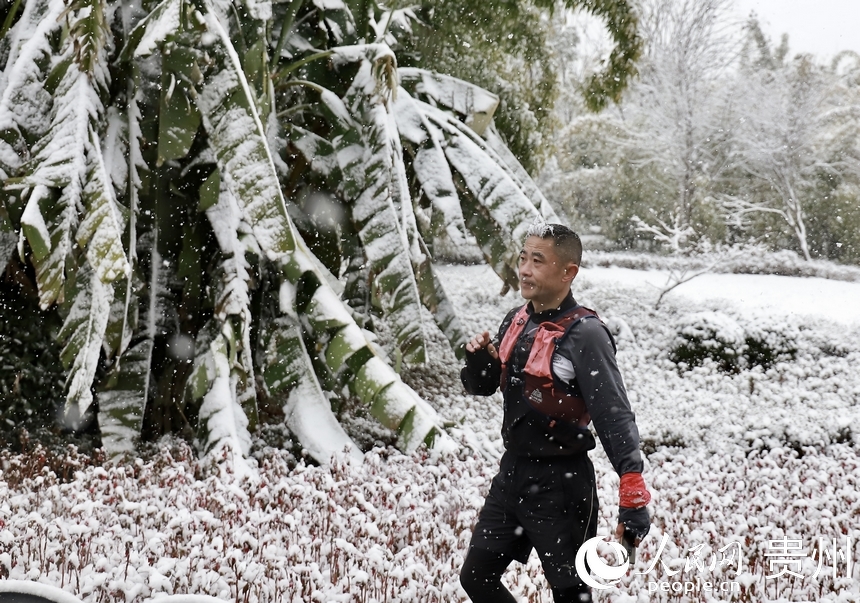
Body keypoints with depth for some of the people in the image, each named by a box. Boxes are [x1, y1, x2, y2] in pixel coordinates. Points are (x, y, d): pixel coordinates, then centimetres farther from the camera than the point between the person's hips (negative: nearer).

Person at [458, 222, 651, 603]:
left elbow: (614, 418, -24)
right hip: (513, 472, 8)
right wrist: (479, 360, -7)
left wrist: (633, 500, -32)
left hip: (561, 483, -8)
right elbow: (482, 387, 18)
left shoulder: (584, 334, -19)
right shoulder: (517, 321, 5)